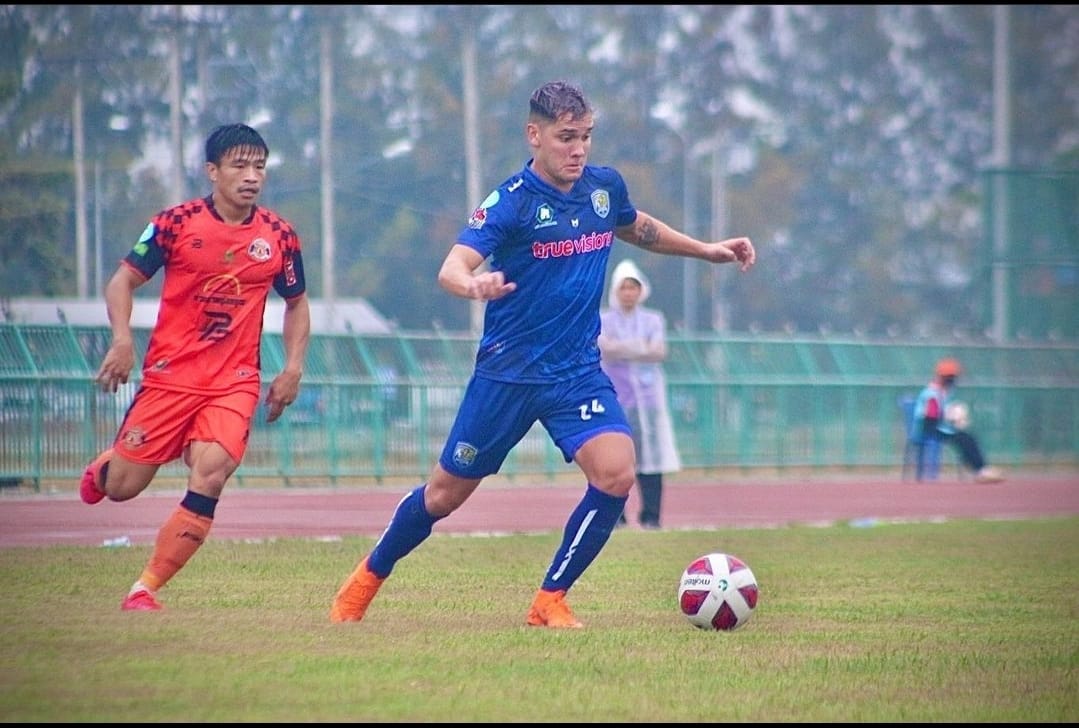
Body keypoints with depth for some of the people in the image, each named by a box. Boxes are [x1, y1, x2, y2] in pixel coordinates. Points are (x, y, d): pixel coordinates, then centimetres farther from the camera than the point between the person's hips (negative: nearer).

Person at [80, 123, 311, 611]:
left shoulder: (279, 236, 3)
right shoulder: (177, 223, -5)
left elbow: (296, 304, 18)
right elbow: (123, 280, 1)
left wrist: (293, 369, 6)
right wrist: (122, 339, -16)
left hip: (235, 383, 1)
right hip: (169, 376, -1)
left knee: (209, 478, -20)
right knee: (122, 488, 2)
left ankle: (145, 589, -8)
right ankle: (105, 465, 42)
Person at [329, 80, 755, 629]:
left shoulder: (605, 187, 2)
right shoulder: (510, 202, -16)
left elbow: (641, 230, 27)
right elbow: (452, 267, -29)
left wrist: (707, 250, 23)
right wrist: (473, 284, -52)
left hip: (578, 372, 4)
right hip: (507, 372, -4)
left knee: (616, 472, -20)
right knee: (446, 493, 8)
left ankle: (550, 600, -4)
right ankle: (367, 578, 33)